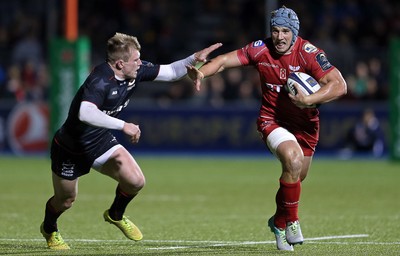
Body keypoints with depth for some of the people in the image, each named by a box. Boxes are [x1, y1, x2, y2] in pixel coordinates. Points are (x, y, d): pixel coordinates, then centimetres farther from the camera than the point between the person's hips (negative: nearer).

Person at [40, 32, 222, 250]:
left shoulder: (136, 72, -11)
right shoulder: (100, 80, -35)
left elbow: (170, 72, 3)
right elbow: (85, 113, -51)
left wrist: (194, 59, -12)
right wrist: (123, 125, -52)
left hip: (101, 142, 6)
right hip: (69, 148, -6)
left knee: (135, 181, -11)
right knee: (66, 200, 11)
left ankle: (115, 215, 21)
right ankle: (49, 228, 46)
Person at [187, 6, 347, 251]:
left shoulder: (308, 53, -20)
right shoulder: (261, 50, -14)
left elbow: (339, 85, -27)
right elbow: (225, 60, -11)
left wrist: (308, 100, -37)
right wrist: (202, 72, -30)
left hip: (305, 123, 2)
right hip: (273, 120, -2)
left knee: (296, 177, 14)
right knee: (293, 160, -29)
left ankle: (279, 222, 45)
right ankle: (291, 221, -12)